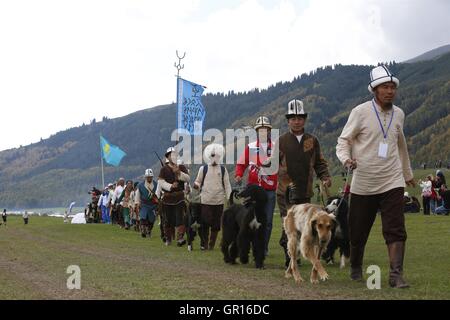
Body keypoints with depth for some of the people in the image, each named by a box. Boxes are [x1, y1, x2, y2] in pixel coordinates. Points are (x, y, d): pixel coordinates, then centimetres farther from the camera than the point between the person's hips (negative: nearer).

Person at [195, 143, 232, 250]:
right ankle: (204, 243, 8)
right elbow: (198, 181, 12)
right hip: (205, 200, -1)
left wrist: (229, 198, -1)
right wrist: (196, 185, -12)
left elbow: (227, 185, 7)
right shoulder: (203, 169, 4)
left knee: (216, 225, 4)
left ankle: (212, 244, 16)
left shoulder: (223, 169, 7)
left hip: (219, 201, 1)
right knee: (205, 223, -5)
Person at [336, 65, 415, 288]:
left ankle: (396, 275, -11)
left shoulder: (398, 114, 9)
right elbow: (343, 140, -3)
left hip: (392, 182, 2)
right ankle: (355, 268, 31)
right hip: (363, 183, -2)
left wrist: (408, 173, 32)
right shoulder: (361, 112, -5)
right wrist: (346, 159, -24)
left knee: (396, 230, -11)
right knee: (358, 232, 9)